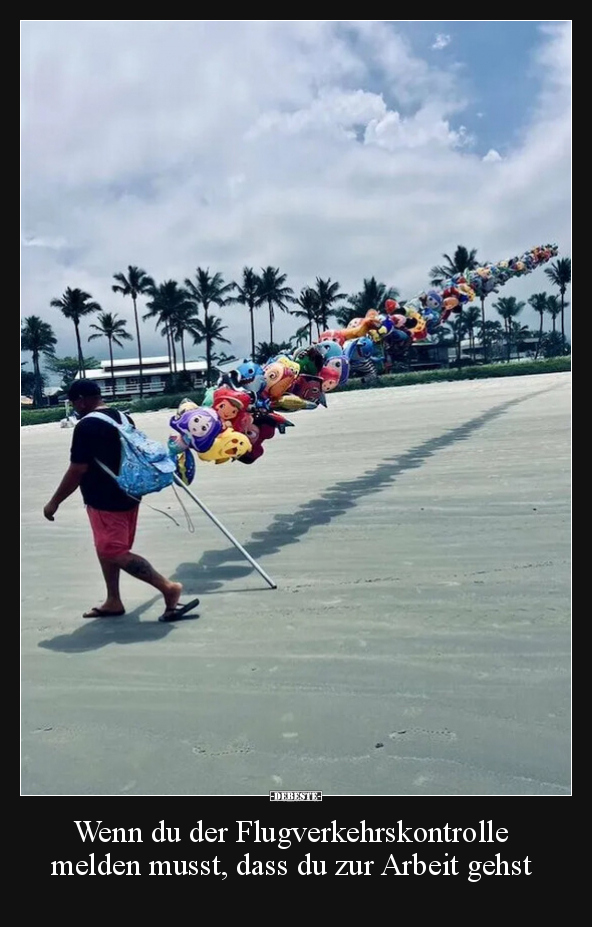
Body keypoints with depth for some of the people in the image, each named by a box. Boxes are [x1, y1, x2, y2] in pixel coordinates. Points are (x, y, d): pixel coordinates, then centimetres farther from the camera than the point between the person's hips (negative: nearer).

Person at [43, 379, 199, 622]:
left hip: (105, 501, -9)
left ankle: (168, 588, -10)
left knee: (115, 553, -5)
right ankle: (113, 602, 24)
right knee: (108, 549, 18)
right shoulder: (123, 418, 10)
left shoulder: (86, 426, -17)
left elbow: (77, 470, -19)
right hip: (128, 495, 9)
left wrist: (55, 501, -11)